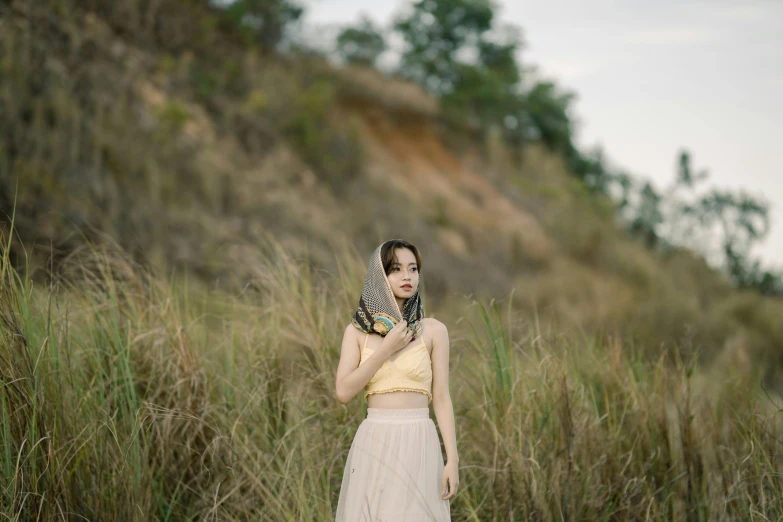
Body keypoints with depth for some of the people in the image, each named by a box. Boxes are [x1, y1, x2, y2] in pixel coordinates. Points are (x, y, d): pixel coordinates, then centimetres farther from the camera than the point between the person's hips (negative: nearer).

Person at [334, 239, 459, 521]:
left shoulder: (433, 330, 2)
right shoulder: (358, 330, 5)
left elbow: (441, 398, 2)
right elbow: (343, 392, -5)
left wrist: (453, 460, -5)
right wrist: (386, 349, -10)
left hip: (418, 445, -1)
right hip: (373, 445, 1)